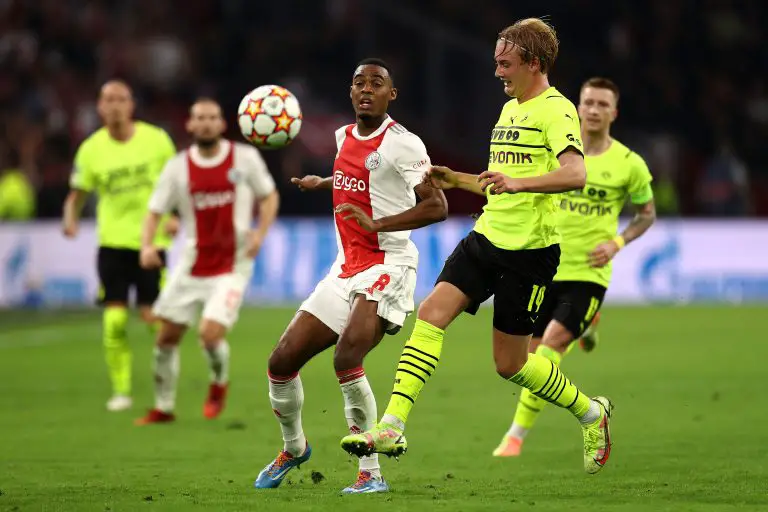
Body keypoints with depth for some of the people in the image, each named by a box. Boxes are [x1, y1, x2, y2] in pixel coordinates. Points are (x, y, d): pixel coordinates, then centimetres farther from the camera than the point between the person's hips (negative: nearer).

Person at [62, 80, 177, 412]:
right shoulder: (91, 149, -2)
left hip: (152, 240, -1)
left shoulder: (156, 139, -4)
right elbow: (77, 195, 5)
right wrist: (70, 219, -15)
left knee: (153, 316, -4)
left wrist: (176, 217, -6)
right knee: (115, 319, -8)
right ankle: (120, 390, 4)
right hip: (112, 243, 1)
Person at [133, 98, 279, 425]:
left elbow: (269, 196, 6)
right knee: (167, 336, 4)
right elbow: (155, 211, -1)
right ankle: (163, 408, 23)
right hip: (192, 264, 3)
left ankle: (219, 385, 15)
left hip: (232, 264, -3)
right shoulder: (178, 167, -1)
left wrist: (260, 233, -11)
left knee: (210, 334, -18)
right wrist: (147, 245, -20)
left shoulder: (245, 158, -5)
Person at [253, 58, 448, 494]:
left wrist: (377, 223, -25)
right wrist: (321, 183, 34)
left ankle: (371, 474, -22)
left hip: (388, 264, -8)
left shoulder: (401, 143, -11)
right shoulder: (344, 136, 13)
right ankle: (294, 448, 35)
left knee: (346, 360, -29)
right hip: (346, 268, 8)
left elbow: (437, 206, -17)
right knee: (282, 362, 7)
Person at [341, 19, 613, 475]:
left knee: (510, 363, 1)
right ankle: (392, 428, -18)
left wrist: (517, 182, -40)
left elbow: (575, 174, -28)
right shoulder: (509, 109, 17)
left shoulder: (555, 109, -11)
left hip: (530, 249, -8)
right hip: (487, 237, 8)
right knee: (432, 313, -12)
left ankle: (592, 414, 26)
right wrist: (457, 180, 19)